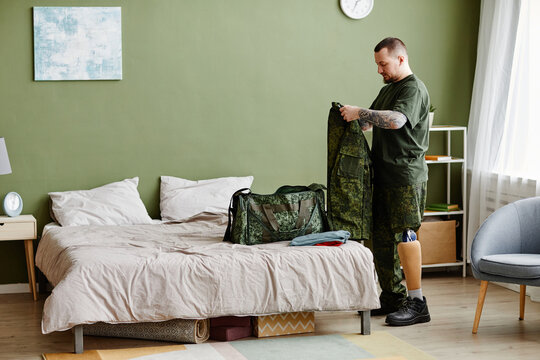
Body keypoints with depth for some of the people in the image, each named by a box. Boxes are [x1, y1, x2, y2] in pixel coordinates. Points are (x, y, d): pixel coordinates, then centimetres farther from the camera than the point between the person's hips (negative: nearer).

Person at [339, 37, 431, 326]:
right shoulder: (387, 89, 20)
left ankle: (416, 302, -8)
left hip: (406, 175, -9)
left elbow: (396, 120, -27)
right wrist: (354, 119, 7)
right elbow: (370, 122, 27)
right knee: (381, 236, 9)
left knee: (405, 234, -11)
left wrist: (360, 112, -22)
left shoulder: (414, 89, -10)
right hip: (384, 175, 9)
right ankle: (393, 295, 18)